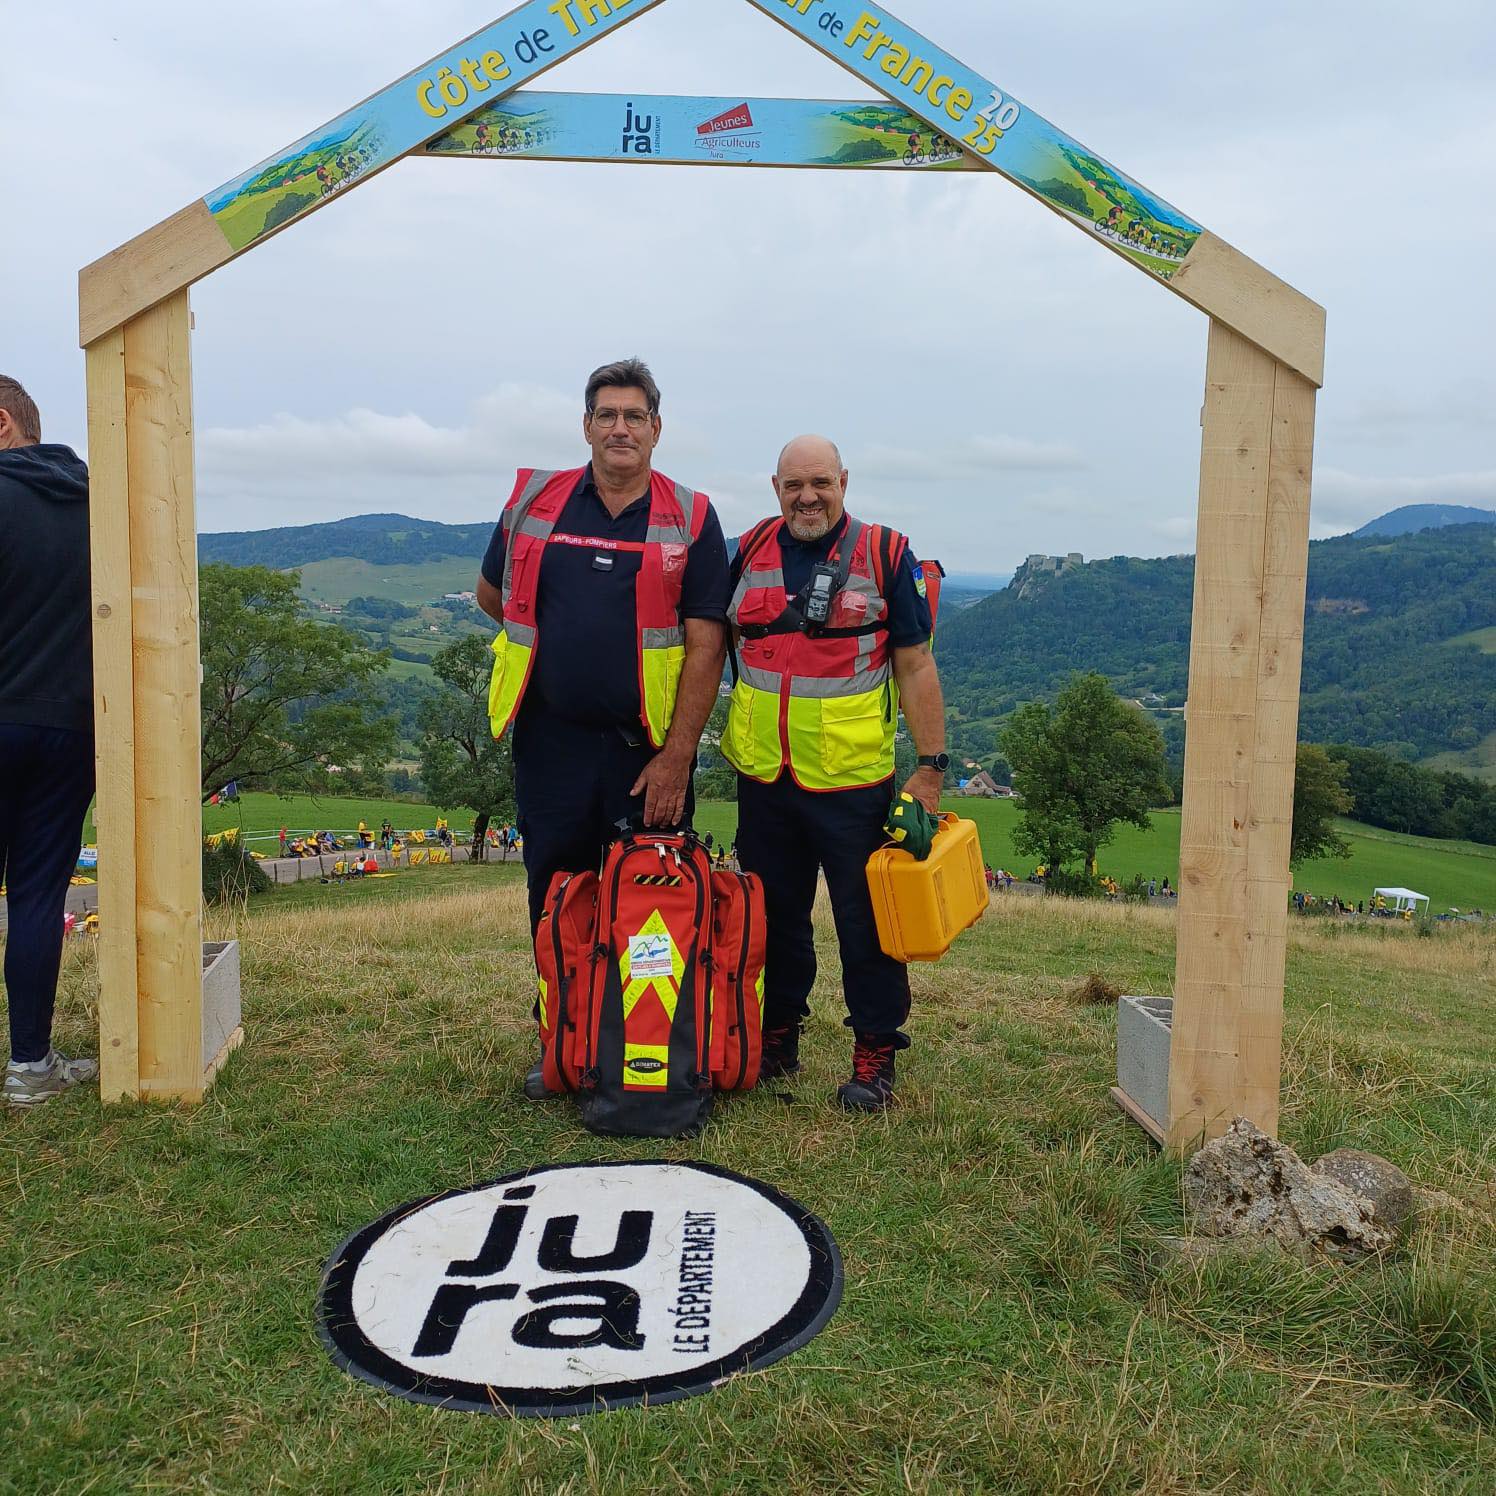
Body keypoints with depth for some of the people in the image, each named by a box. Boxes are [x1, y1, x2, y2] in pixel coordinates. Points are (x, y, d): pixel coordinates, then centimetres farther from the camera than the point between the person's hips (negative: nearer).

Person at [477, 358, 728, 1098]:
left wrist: (676, 757, -12)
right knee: (555, 897, 9)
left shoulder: (689, 519, -1)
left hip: (649, 747, -2)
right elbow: (492, 596, 21)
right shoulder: (534, 502, 6)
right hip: (551, 741, 2)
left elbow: (705, 643, -6)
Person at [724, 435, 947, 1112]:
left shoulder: (884, 555, -2)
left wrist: (930, 766, -7)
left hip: (853, 781, -4)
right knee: (774, 916, 15)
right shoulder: (750, 552, 8)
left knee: (866, 920, 4)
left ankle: (875, 1055, 18)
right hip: (763, 778, 4)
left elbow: (914, 666, -2)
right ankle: (775, 1039, 31)